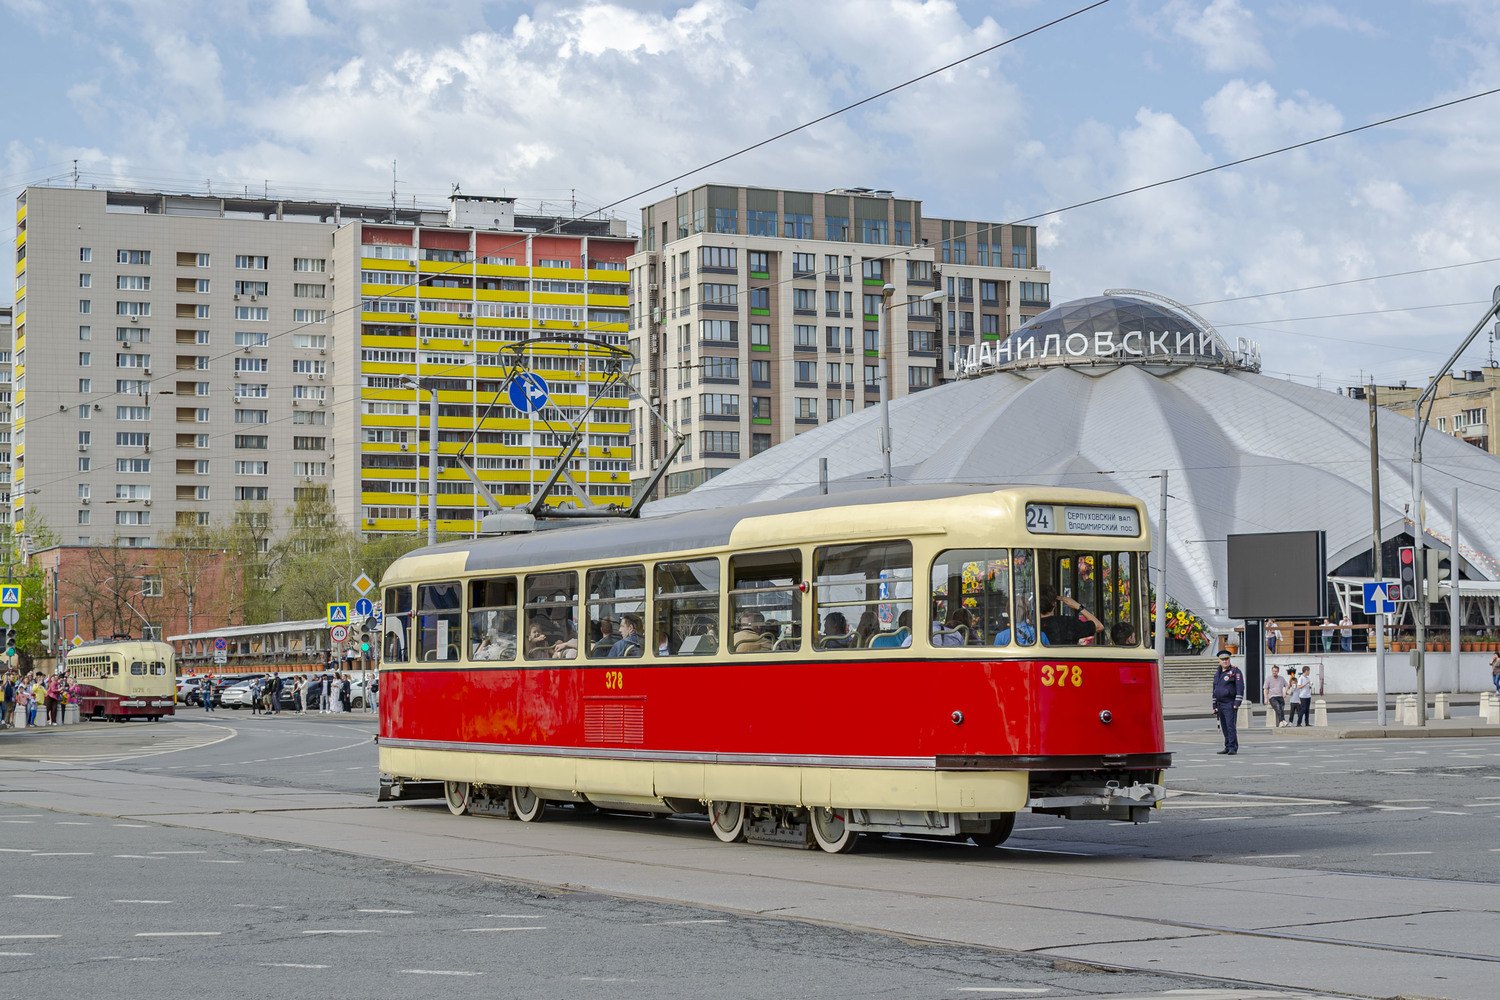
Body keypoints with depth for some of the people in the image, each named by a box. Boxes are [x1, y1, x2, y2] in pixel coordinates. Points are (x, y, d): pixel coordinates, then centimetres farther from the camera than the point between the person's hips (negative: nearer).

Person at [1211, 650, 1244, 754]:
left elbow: (1240, 687, -11)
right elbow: (1215, 690, 22)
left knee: (1230, 726, -14)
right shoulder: (1217, 674, 18)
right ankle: (1227, 747, 12)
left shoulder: (1235, 671, -4)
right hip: (1220, 705, 7)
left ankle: (1233, 748, -14)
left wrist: (1237, 703, -18)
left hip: (1230, 704, -7)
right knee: (1225, 727, 7)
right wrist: (1214, 706, 18)